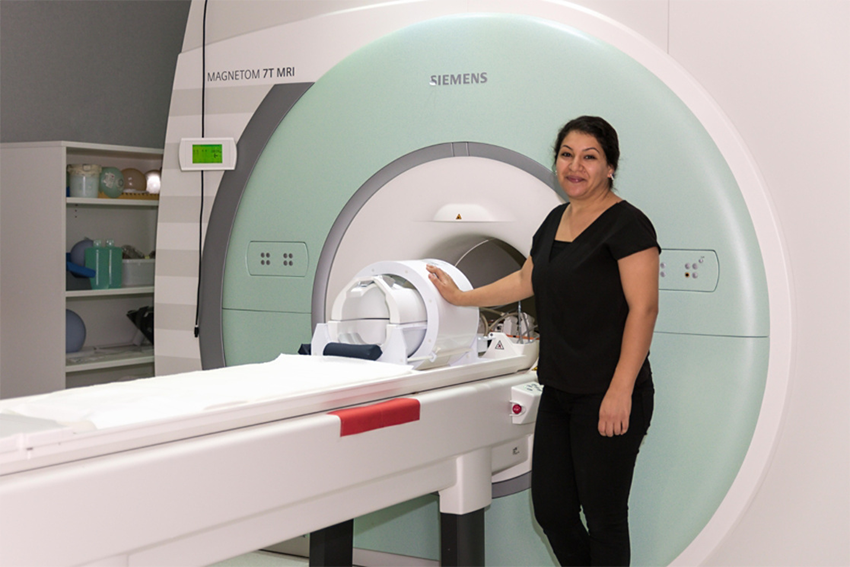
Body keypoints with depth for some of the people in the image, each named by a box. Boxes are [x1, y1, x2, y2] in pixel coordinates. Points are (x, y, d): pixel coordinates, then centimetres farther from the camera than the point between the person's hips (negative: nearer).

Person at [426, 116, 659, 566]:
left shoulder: (626, 224, -11)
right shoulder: (556, 221, 14)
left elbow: (643, 308, -17)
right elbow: (525, 280, 28)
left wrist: (620, 391, -22)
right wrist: (460, 297, 31)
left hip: (607, 399, -8)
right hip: (559, 392, 8)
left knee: (603, 517, 2)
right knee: (551, 509, 11)